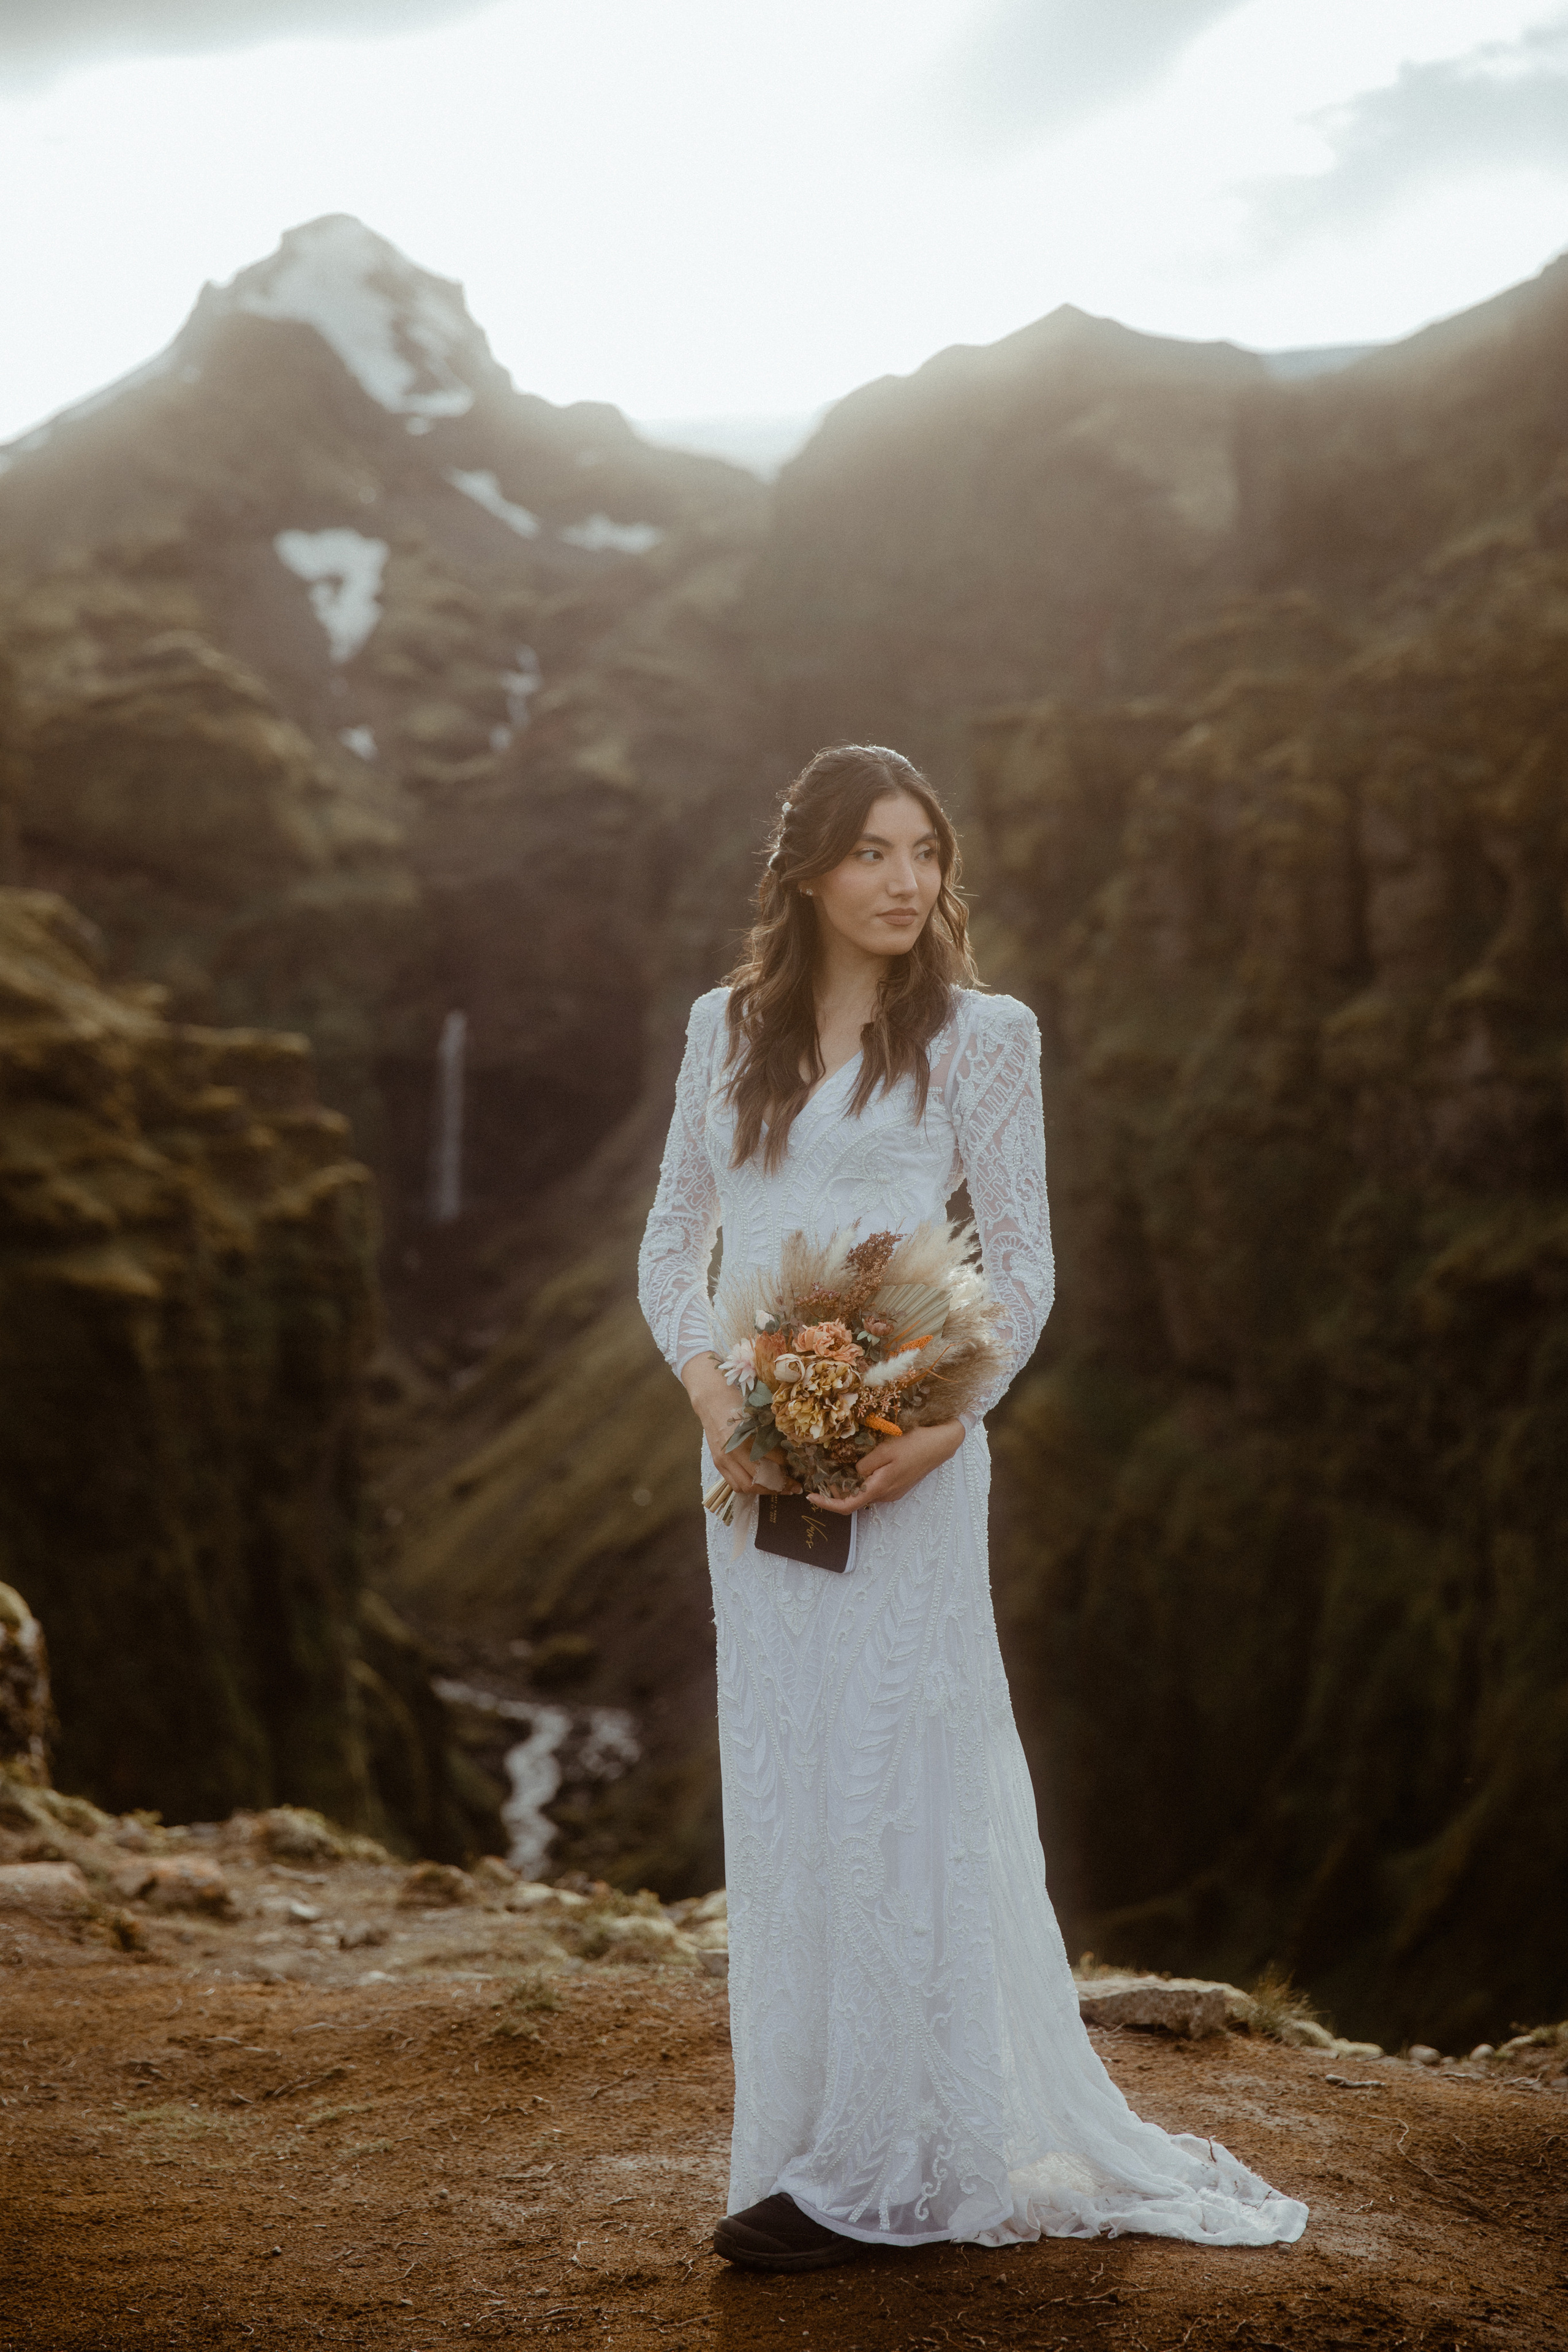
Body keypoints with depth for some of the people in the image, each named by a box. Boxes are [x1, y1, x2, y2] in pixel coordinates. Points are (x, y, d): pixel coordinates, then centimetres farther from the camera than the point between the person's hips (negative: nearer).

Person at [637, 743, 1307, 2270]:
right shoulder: (726, 1028, 11)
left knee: (887, 1789, -3)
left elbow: (1022, 1265, -2)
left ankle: (873, 2165, 6)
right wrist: (710, 1392, -6)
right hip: (755, 1460, 4)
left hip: (904, 1458, -4)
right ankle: (803, 2129, 22)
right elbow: (674, 1236, 11)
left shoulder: (979, 1037, -1)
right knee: (777, 1794, 9)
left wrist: (939, 1424, -17)